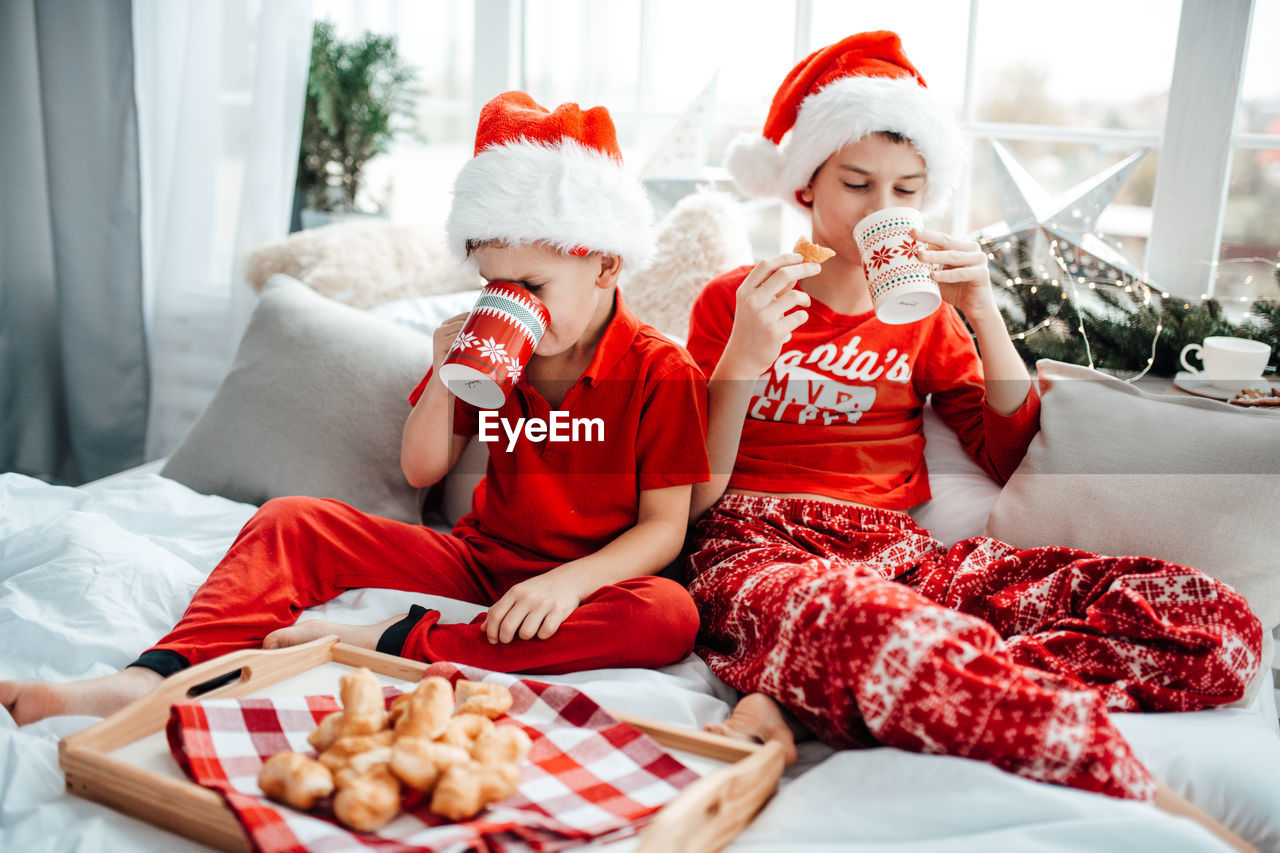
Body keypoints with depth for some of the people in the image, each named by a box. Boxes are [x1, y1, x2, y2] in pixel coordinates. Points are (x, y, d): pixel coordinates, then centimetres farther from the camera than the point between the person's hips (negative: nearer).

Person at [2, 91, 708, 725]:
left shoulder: (662, 373, -10)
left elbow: (664, 527, -13)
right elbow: (422, 471, 7)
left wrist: (569, 582, -30)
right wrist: (443, 376, -10)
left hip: (593, 579, -4)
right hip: (477, 556, 5)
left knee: (669, 616, -39)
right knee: (291, 522, -9)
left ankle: (387, 646, -39)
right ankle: (156, 677, -31)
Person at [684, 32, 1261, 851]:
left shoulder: (925, 314, 22)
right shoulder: (731, 300, 11)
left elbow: (1010, 456, 13)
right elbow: (694, 498, 4)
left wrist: (983, 313, 4)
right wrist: (740, 363, -11)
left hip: (901, 552, 5)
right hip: (760, 548, -4)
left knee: (1209, 617, -22)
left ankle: (808, 701, -34)